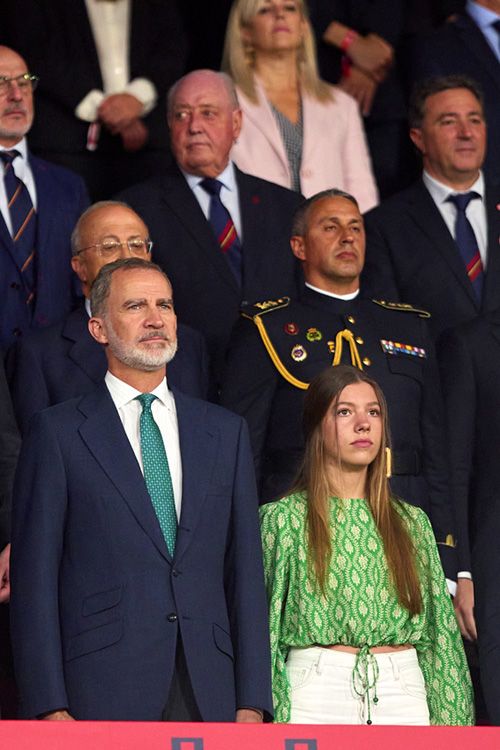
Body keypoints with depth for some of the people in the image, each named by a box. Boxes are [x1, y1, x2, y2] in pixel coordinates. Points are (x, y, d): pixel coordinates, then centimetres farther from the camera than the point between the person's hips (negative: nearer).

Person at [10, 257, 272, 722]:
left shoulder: (225, 432, 15)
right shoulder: (58, 432, 4)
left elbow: (245, 570, 13)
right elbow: (35, 579, 0)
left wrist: (252, 702, 5)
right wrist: (49, 708, -8)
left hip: (208, 698, 3)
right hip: (103, 696, -3)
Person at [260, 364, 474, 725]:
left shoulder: (412, 522, 12)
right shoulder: (283, 518, 2)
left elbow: (438, 629, 12)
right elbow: (266, 626, 2)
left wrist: (449, 718, 4)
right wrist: (276, 717, -5)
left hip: (402, 694, 3)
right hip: (316, 694, -3)